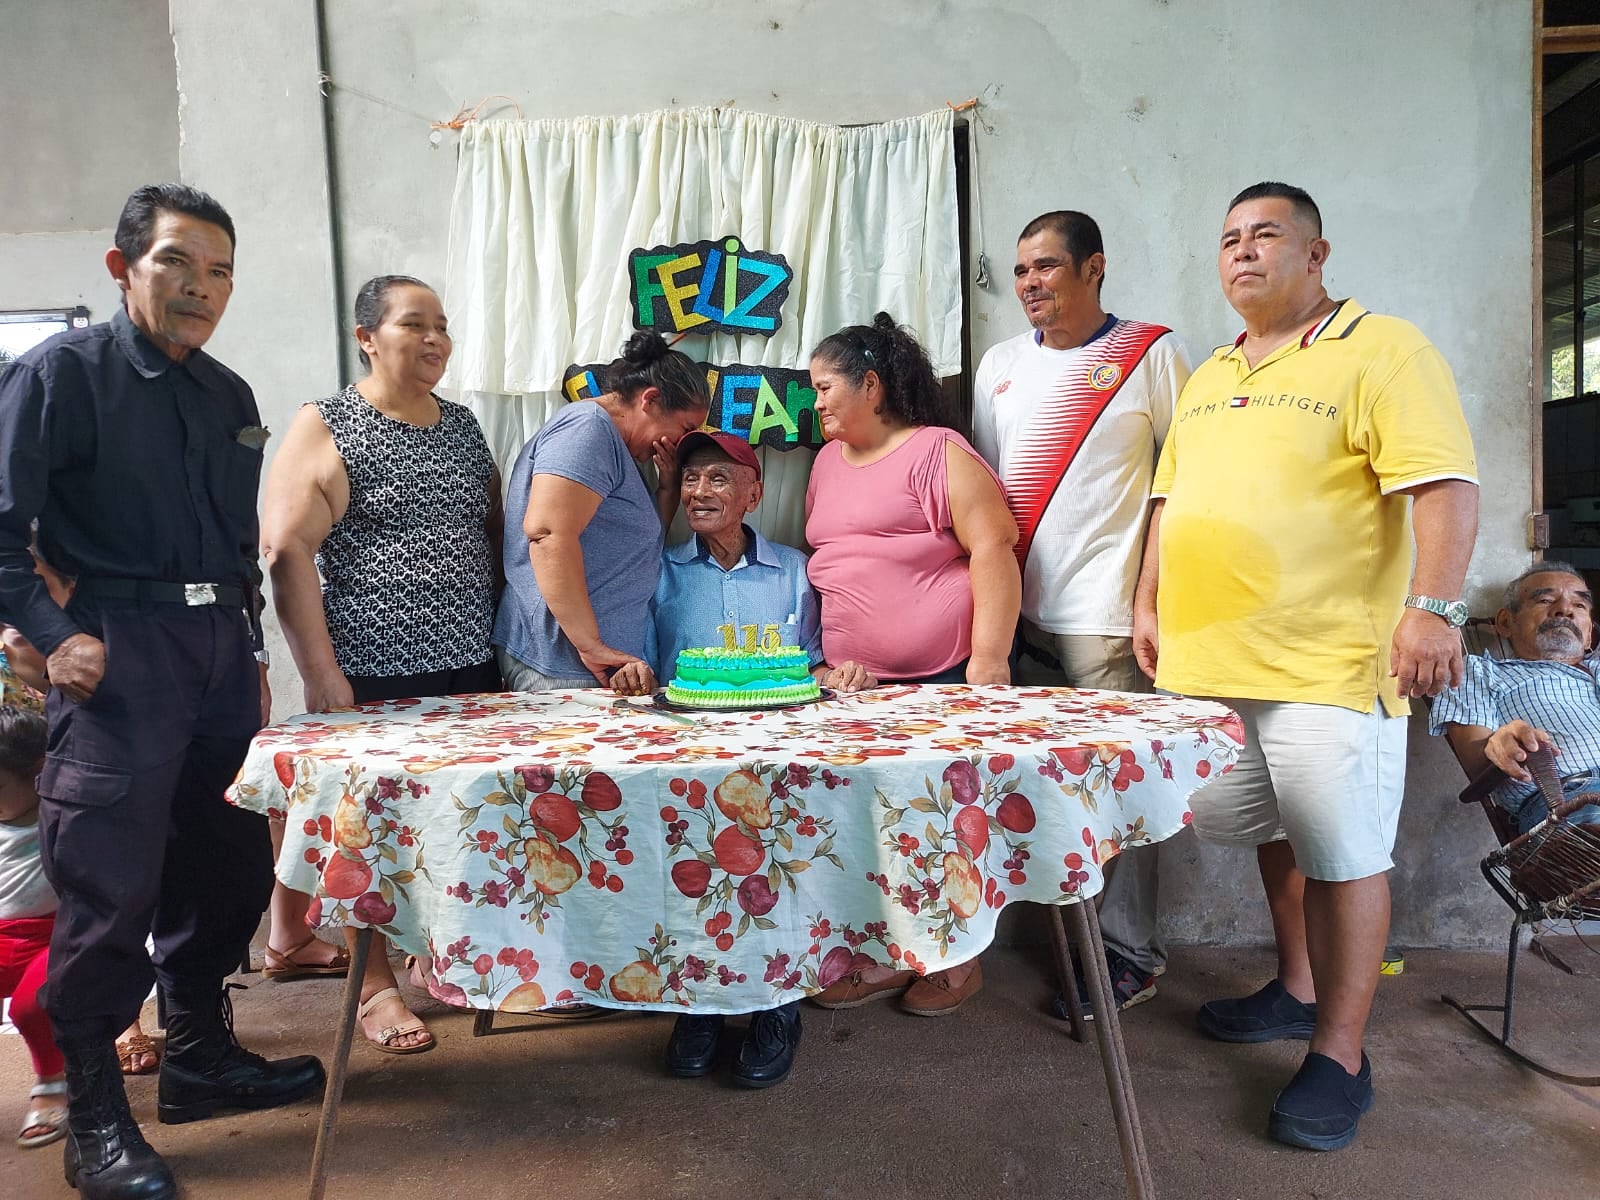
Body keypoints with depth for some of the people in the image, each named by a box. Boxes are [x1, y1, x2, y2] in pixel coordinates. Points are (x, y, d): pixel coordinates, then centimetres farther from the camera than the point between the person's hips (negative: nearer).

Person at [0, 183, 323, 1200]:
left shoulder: (230, 397, 15)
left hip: (221, 650, 7)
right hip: (119, 655, -6)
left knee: (228, 865, 12)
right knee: (110, 889, -4)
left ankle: (200, 1058, 31)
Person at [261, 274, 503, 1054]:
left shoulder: (463, 426, 13)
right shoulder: (325, 426, -5)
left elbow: (495, 530, 18)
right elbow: (286, 551, -11)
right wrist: (321, 675, -16)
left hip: (469, 667, 6)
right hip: (372, 674, -6)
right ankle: (374, 983, 21)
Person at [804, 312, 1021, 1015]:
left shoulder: (938, 452, -5)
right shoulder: (828, 461, 17)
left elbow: (993, 552, -12)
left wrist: (989, 660, -18)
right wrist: (821, 661, 17)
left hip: (943, 675, -6)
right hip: (856, 682, 7)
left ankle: (956, 957, 20)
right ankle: (886, 956, 22)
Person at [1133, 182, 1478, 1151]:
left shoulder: (1382, 351, -3)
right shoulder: (1208, 378, 18)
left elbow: (1446, 486, -12)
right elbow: (1173, 497, 21)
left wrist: (1434, 606, -23)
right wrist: (1151, 602, 14)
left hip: (1329, 667, -6)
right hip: (1208, 665, 7)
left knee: (1342, 855, 0)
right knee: (1275, 835, 18)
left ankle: (1340, 1055, 13)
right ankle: (1299, 991, 36)